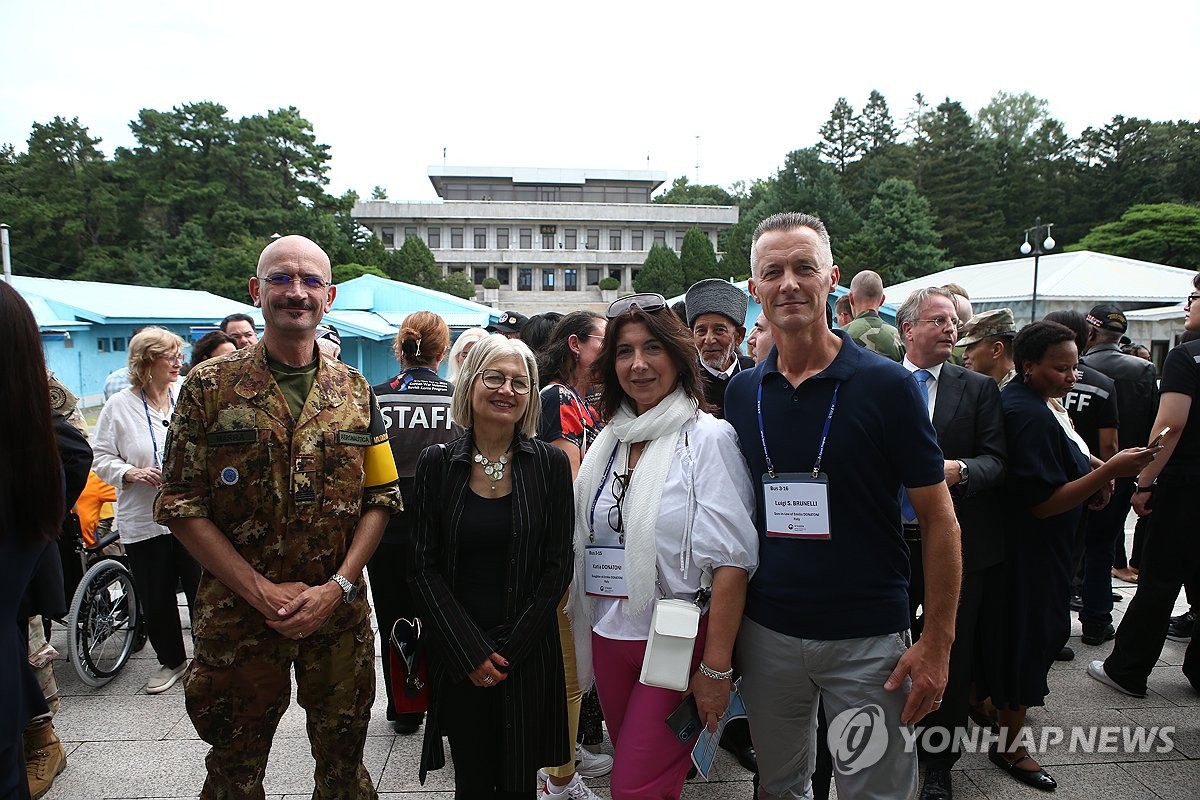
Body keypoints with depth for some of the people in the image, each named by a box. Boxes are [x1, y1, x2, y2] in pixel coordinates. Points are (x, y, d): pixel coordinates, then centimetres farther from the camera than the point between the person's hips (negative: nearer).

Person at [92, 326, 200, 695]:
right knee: (155, 599, 12)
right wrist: (131, 474, -14)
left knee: (201, 592, 5)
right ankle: (170, 661, 33)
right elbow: (101, 458, 3)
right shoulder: (119, 405, -1)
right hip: (143, 522, 0)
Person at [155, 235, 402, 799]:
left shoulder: (354, 391, 2)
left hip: (340, 614, 2)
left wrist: (338, 587, -10)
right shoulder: (210, 385, -5)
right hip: (236, 617, -1)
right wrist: (263, 592, -14)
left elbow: (381, 498, 1)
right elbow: (180, 507, -8)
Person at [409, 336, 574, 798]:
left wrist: (509, 651, -7)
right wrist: (470, 651, -9)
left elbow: (558, 566, -2)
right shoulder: (437, 464, -1)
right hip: (457, 655, 1)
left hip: (528, 653, 0)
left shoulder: (550, 464, -3)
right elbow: (424, 569, -1)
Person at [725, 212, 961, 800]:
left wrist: (937, 642, -10)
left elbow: (938, 519, -6)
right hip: (766, 634, 3)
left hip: (869, 639, -3)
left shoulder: (887, 385, -10)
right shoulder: (741, 393, 0)